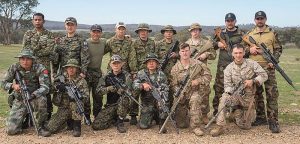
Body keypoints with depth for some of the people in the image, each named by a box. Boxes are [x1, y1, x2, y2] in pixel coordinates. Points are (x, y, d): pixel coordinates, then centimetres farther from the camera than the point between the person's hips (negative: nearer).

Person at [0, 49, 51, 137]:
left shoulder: (39, 69, -16)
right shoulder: (14, 68, -7)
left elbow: (45, 87, -24)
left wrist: (32, 95, -42)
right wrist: (13, 85, -24)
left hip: (35, 99, -2)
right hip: (19, 101, 2)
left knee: (42, 99, -39)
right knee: (11, 130, -10)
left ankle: (40, 126, -16)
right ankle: (23, 119, 26)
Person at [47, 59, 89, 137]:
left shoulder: (81, 81, -5)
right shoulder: (62, 78, 5)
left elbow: (86, 95, -12)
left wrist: (77, 96, -33)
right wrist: (57, 85, -17)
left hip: (76, 108, -3)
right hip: (63, 108, 3)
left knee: (74, 102, -37)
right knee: (50, 128, -7)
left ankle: (77, 126, -20)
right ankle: (69, 121, 20)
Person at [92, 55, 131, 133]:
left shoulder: (126, 75, -4)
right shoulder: (107, 76, 5)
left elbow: (128, 90, -18)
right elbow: (99, 90, -4)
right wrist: (109, 88, -23)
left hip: (122, 105, -2)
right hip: (110, 106, 2)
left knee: (124, 97, -37)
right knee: (96, 125, -14)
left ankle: (120, 122, -15)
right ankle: (114, 119, 15)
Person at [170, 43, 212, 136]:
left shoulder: (198, 64, -4)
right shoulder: (175, 68, -4)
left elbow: (208, 76, 0)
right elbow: (174, 84, -4)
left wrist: (198, 80, -18)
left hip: (195, 92, -1)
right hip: (182, 95, 2)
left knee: (194, 100, -40)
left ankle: (195, 126, -28)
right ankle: (187, 114, 37)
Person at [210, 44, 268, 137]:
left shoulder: (252, 64, -3)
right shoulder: (229, 68, -2)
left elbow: (264, 75, -4)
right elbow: (227, 84, -5)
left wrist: (253, 81, -20)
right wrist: (229, 93, -27)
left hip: (248, 97, 0)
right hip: (235, 95, 0)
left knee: (245, 126, 6)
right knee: (224, 99, -37)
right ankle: (220, 127, -28)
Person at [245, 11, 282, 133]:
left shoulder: (272, 33, 5)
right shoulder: (249, 34, 10)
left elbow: (278, 49, 7)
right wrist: (249, 49, -7)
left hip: (268, 67, -2)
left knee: (272, 94, -7)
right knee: (257, 94, 9)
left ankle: (273, 121, -2)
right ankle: (261, 117, 21)